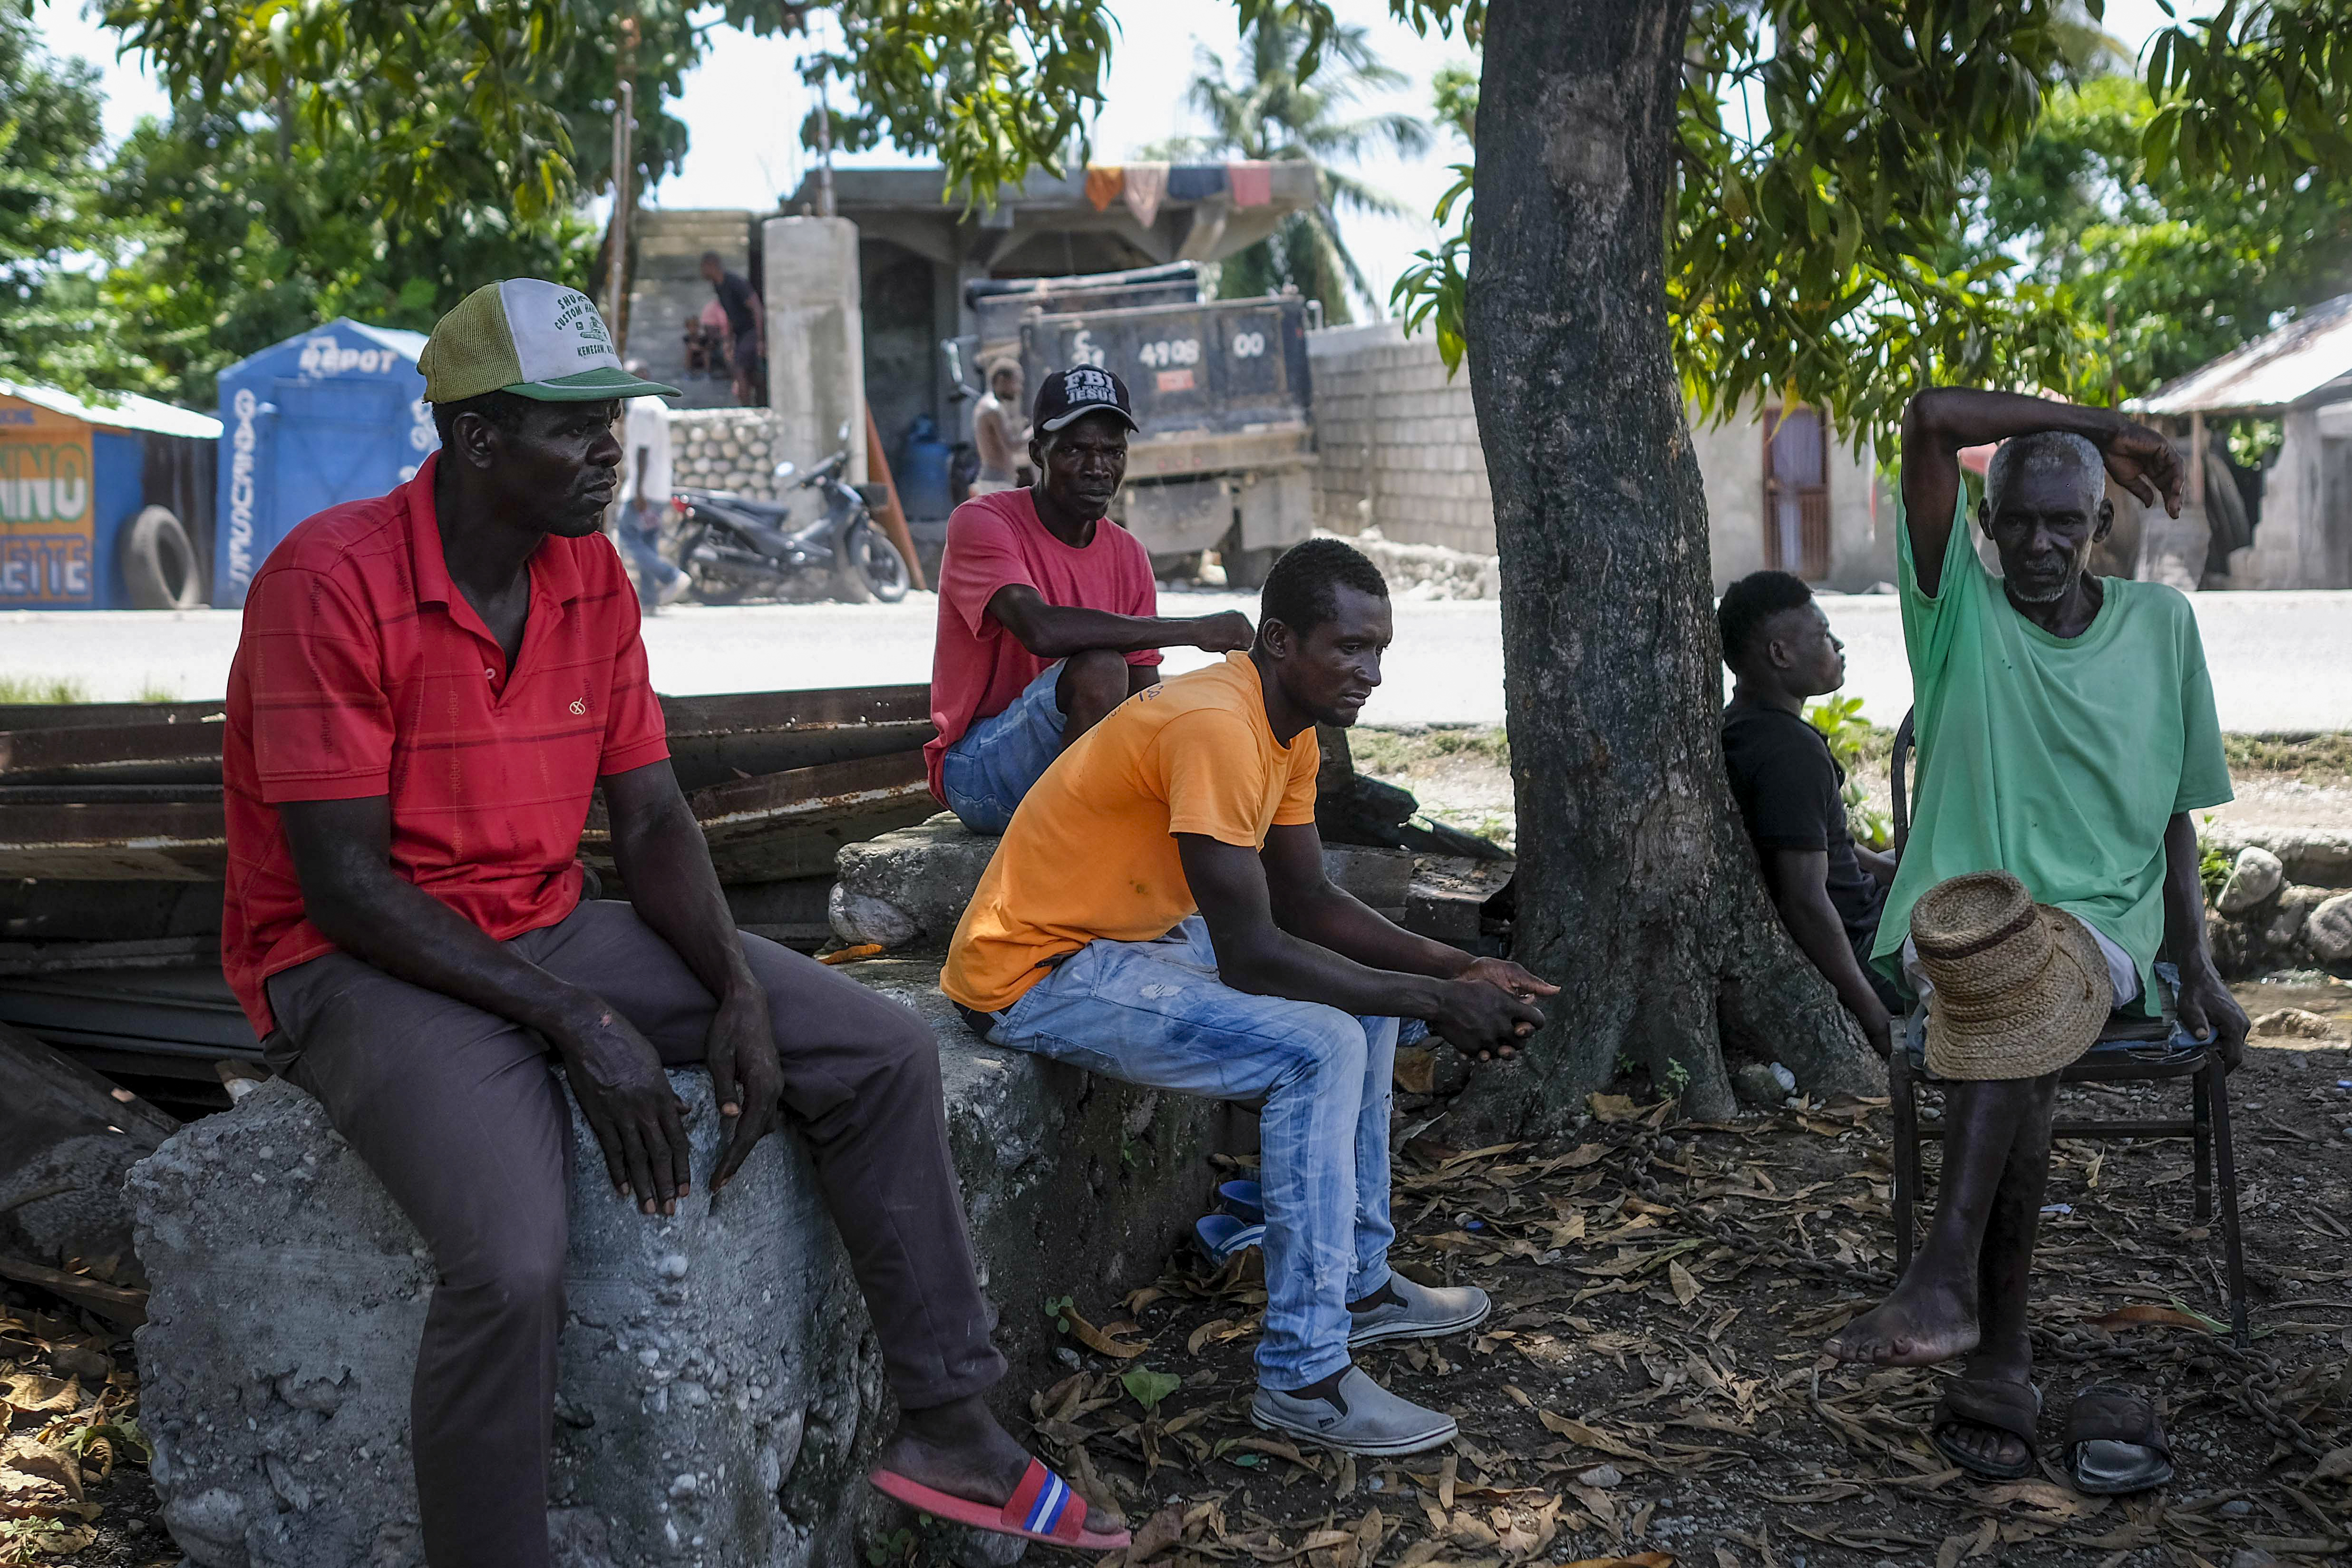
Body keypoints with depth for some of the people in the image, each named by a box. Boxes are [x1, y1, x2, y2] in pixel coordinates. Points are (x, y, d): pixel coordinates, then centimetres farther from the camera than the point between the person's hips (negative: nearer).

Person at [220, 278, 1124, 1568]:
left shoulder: (592, 576, 3)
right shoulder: (332, 581, -18)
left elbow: (651, 820, 5)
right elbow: (345, 886, -20)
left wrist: (739, 996, -11)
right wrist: (576, 1022, -24)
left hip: (545, 928, 7)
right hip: (359, 967, -7)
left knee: (882, 1053, -4)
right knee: (512, 1258, -34)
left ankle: (946, 1419, 7)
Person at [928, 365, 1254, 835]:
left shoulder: (1128, 556, 7)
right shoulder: (980, 523, -12)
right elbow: (1042, 630, -33)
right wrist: (1197, 630, -28)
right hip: (979, 773, -6)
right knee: (1098, 666, -32)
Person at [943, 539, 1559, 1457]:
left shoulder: (1290, 727, 5)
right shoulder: (1216, 726, -26)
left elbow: (1307, 901, 11)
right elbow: (1252, 956, -27)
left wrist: (1457, 970, -1)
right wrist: (1436, 1002, -20)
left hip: (1135, 938, 11)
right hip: (1035, 975, -11)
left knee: (1366, 993, 16)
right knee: (1319, 1045, -23)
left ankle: (1359, 1283, 24)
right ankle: (1303, 1377, -16)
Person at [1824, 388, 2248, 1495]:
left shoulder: (2160, 625, 12)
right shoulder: (1959, 608, 6)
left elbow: (2175, 811, 17)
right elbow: (1930, 418, -5)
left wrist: (2197, 966, 7)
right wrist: (2098, 426, 6)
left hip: (2104, 926, 1)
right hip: (1956, 916, 0)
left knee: (2028, 978, -36)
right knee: (2015, 1028, -35)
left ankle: (1948, 1274, -47)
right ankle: (2000, 1350, -32)